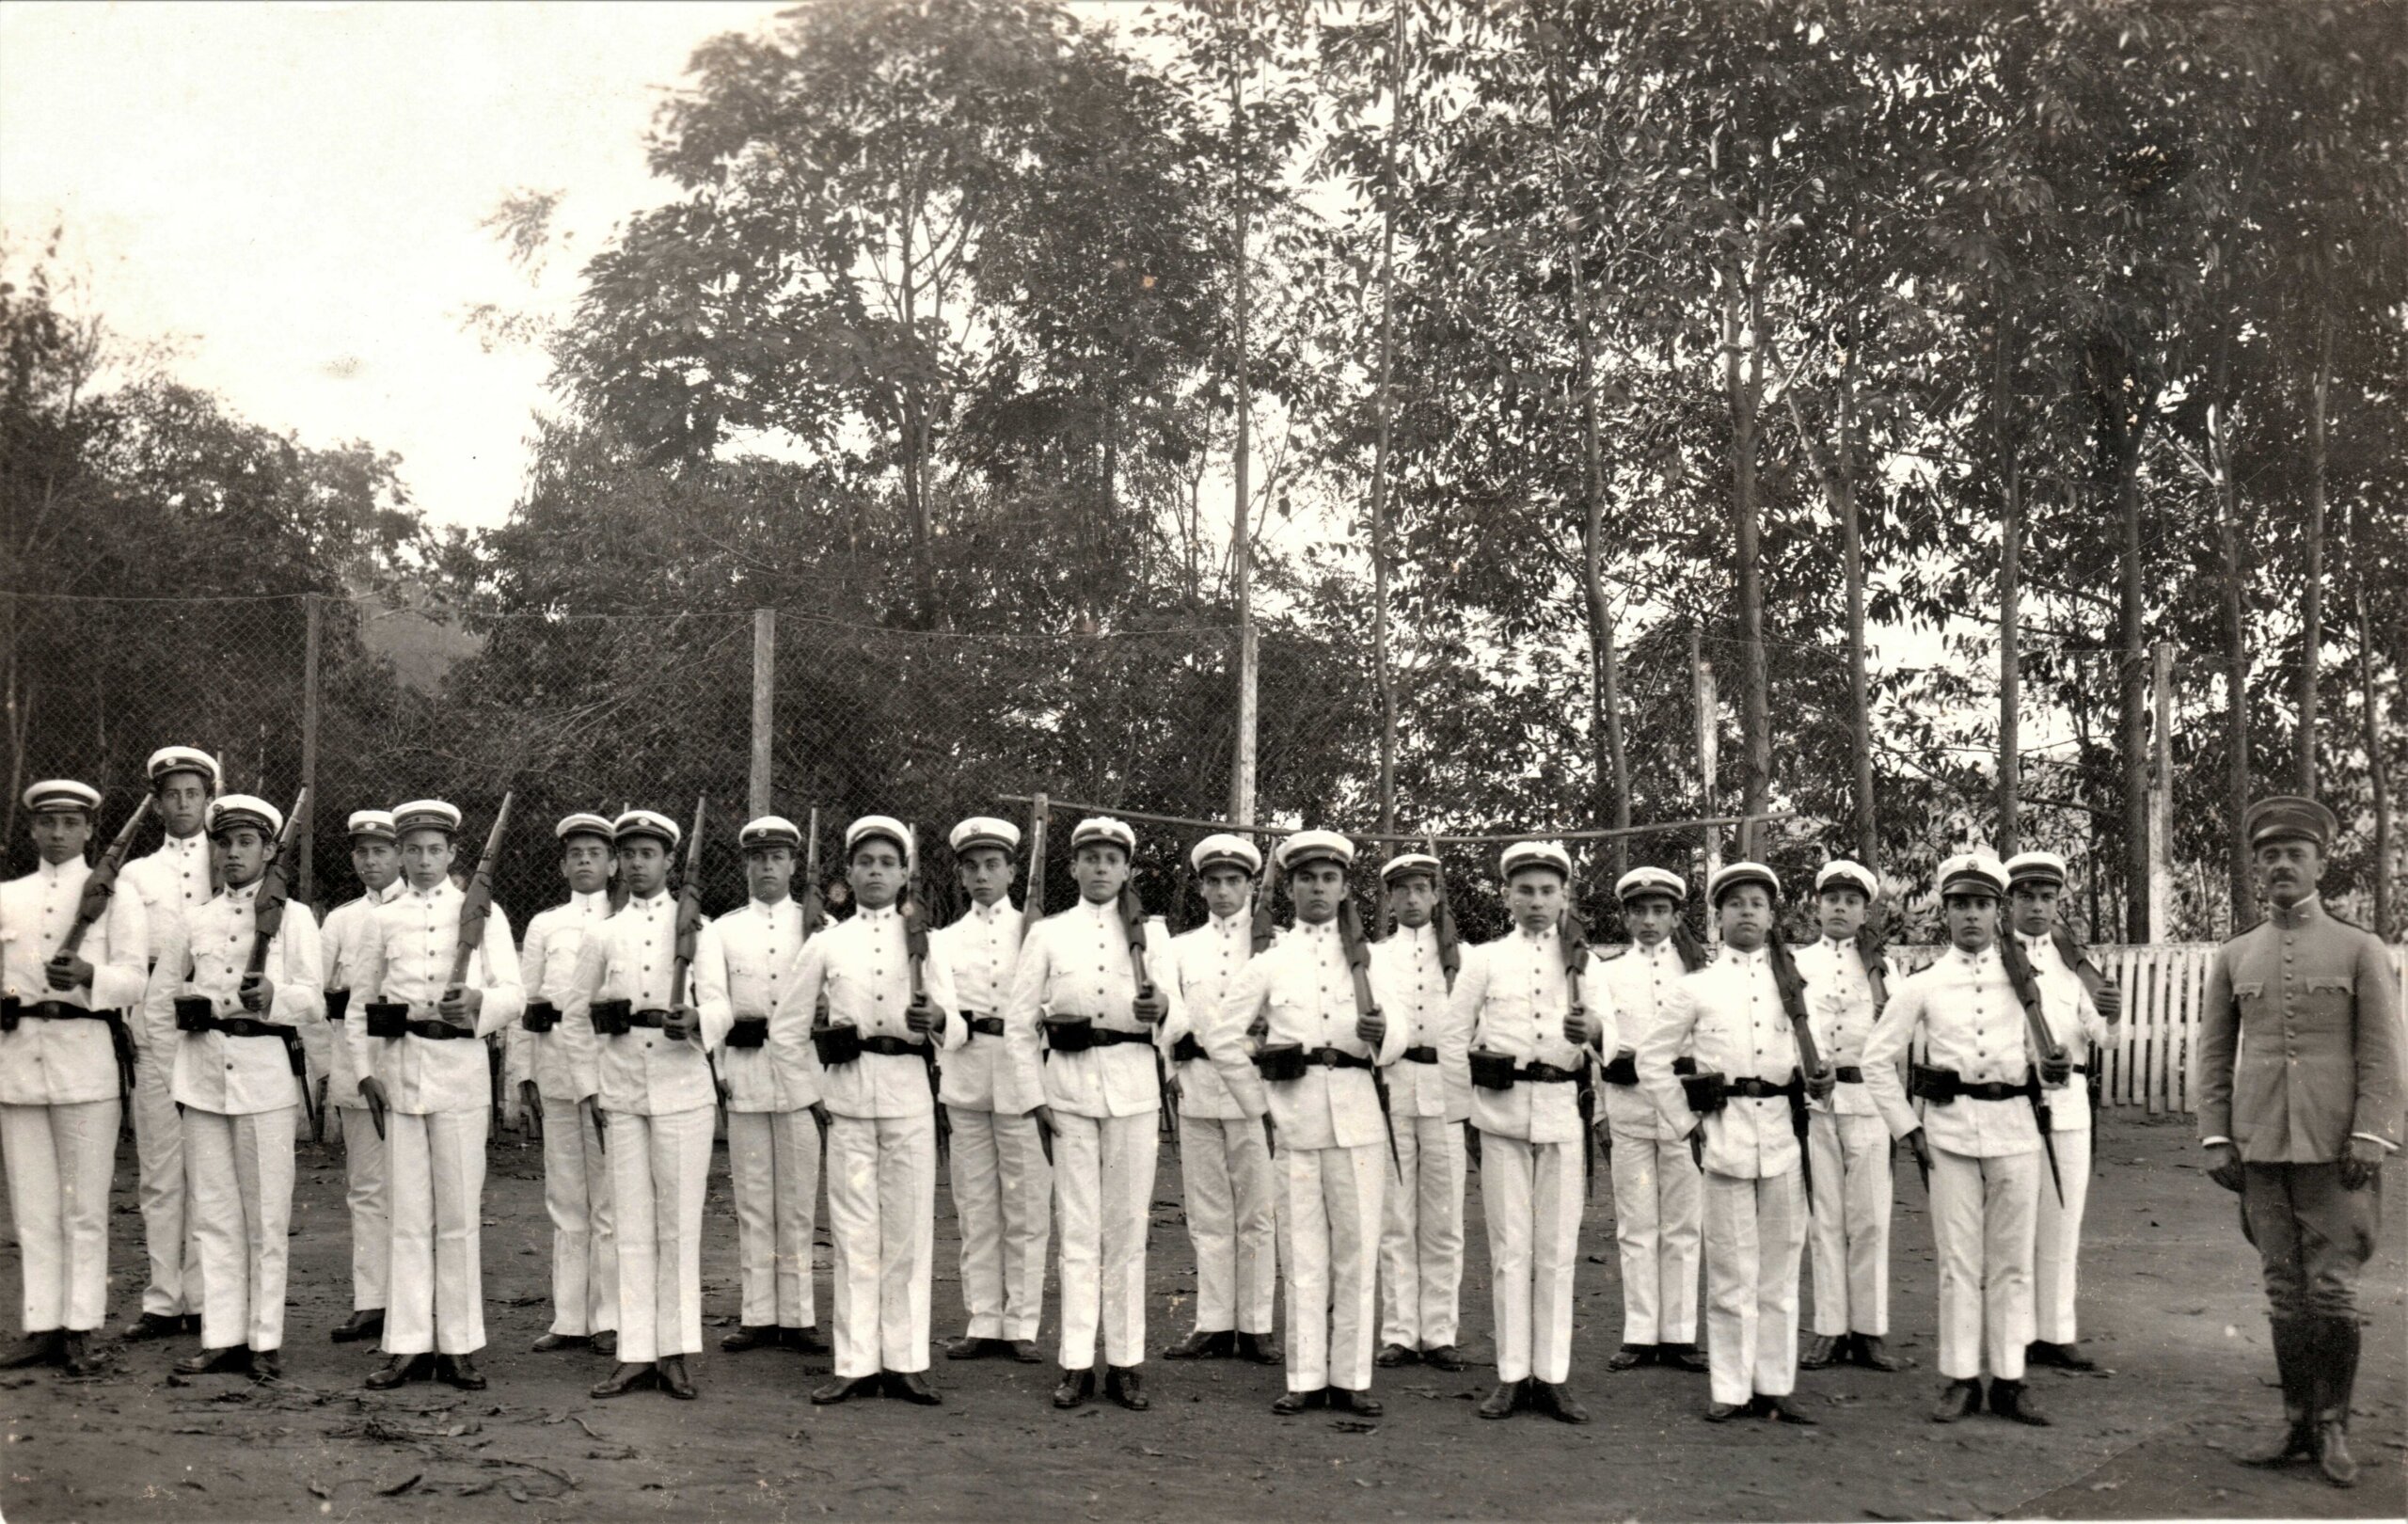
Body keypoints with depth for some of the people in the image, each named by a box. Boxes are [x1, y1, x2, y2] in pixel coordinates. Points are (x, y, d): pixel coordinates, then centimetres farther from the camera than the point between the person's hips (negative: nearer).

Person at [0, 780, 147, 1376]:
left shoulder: (116, 895, 5)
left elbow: (134, 978, -6)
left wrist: (88, 975, -24)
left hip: (86, 1056, -3)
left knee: (85, 1207, -1)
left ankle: (80, 1331, 3)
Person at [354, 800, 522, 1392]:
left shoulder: (483, 912, 7)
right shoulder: (384, 917, 12)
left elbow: (514, 994, 1)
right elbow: (365, 999, 14)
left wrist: (479, 1003, -21)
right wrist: (367, 1070, 3)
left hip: (460, 1067, -1)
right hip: (398, 1070, 2)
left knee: (459, 1214, 0)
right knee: (407, 1214, 3)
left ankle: (459, 1345, 7)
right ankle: (407, 1344, 8)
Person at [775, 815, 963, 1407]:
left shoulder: (923, 941, 7)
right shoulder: (826, 943, 8)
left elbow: (956, 1032, 0)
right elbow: (786, 1022, 13)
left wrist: (939, 1019, -22)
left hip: (909, 1095, 0)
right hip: (845, 1095, 0)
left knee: (909, 1230, 1)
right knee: (853, 1231, 1)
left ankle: (906, 1361, 8)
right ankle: (856, 1364, 6)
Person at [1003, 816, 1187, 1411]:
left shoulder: (1151, 932, 7)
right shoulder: (1047, 933, 7)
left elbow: (1177, 1022, 1)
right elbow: (1019, 1019, 6)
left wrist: (1161, 1011, -22)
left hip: (1135, 1087, 0)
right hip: (1069, 1085, 0)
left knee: (1128, 1228, 3)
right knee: (1078, 1230, 1)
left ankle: (1126, 1363, 9)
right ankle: (1076, 1364, 6)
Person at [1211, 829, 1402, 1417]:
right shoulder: (1271, 963, 8)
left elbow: (1397, 1041, 4)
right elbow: (1224, 1038, 10)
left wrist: (1382, 1034, -19)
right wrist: (1260, 1103, 4)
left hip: (1358, 1115, 1)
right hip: (1294, 1117, 0)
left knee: (1358, 1248, 1)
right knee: (1303, 1251, 3)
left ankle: (1351, 1377, 9)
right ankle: (1306, 1379, 10)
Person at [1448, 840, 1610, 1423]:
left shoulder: (1582, 962, 7)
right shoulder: (1485, 959, 6)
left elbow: (1611, 1032, -7)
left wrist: (1592, 1032, -30)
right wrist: (1460, 1107, 0)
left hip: (1562, 1110, 1)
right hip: (1500, 1112, 0)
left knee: (1558, 1247, 3)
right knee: (1509, 1247, 2)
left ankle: (1553, 1376, 9)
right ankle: (1512, 1375, 7)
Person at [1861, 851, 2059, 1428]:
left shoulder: (2023, 978, 9)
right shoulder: (1922, 986, 4)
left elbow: (2044, 1054, 18)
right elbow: (1878, 1059, 6)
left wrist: (2050, 1068, -3)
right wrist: (1907, 1126, 1)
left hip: (2014, 1125, 1)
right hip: (1949, 1129, -1)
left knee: (2012, 1260, 5)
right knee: (1958, 1260, 1)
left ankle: (2009, 1379, 13)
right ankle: (1960, 1379, 9)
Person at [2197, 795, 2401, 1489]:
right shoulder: (2234, 957, 9)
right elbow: (2213, 1054, 10)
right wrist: (2215, 1139, 2)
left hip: (2334, 1149, -2)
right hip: (2261, 1147, 2)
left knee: (2333, 1290, -3)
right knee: (2284, 1290, 7)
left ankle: (2333, 1426, 10)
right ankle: (2297, 1423, 16)